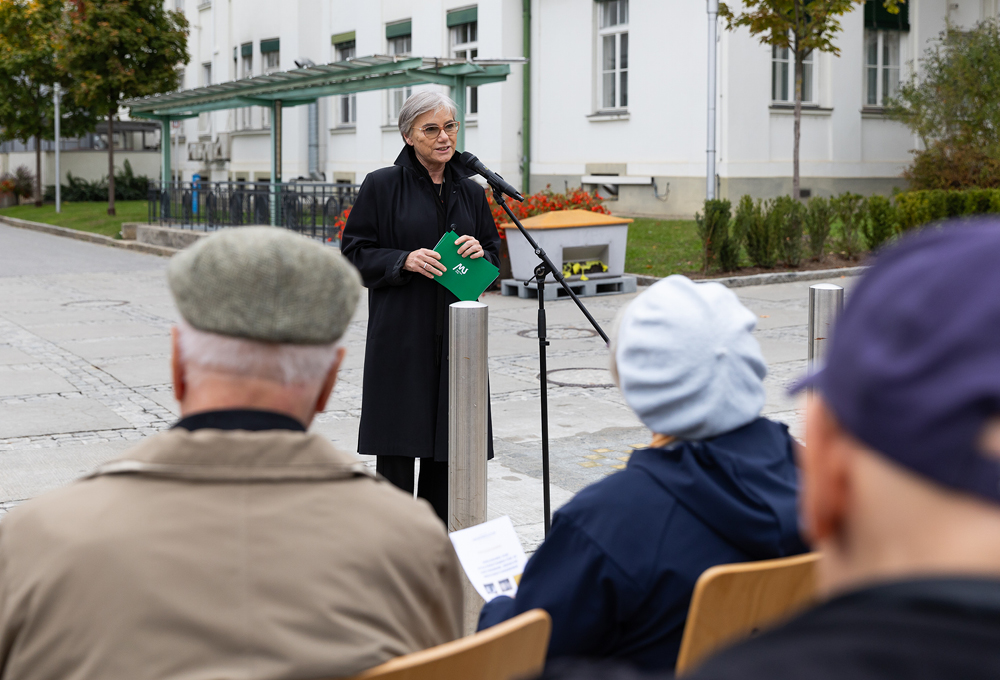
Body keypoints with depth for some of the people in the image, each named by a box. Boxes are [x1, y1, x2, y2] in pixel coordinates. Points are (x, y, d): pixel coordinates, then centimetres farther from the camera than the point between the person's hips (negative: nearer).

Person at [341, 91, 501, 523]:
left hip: (455, 336, 4)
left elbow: (494, 255, 18)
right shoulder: (382, 186, -1)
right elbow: (354, 253, -2)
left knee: (447, 450, 7)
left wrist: (479, 253, -5)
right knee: (398, 447, -1)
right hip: (401, 336, -4)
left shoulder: (470, 192, 11)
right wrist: (404, 260, -17)